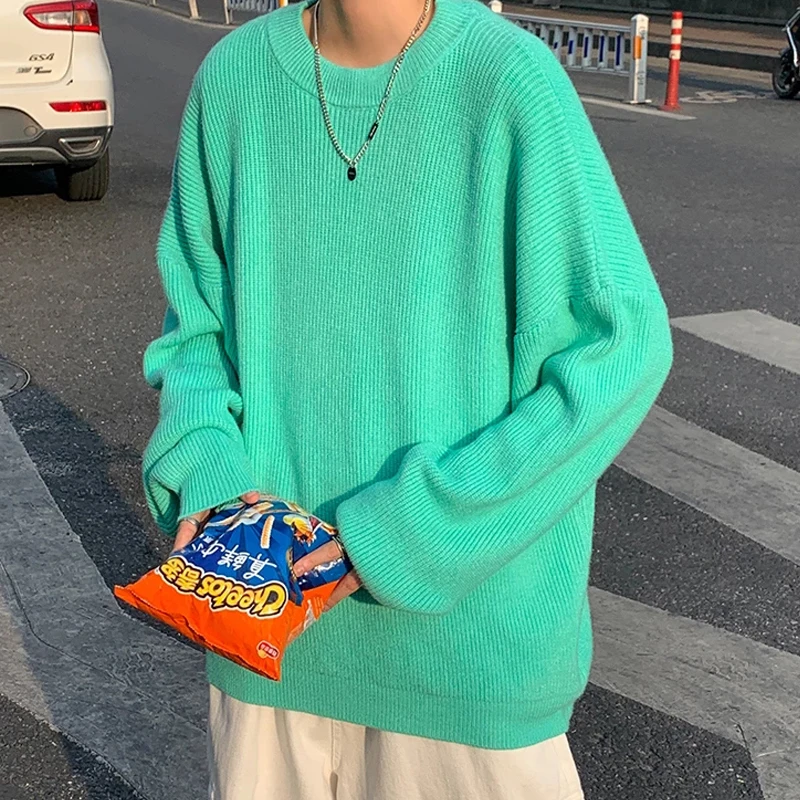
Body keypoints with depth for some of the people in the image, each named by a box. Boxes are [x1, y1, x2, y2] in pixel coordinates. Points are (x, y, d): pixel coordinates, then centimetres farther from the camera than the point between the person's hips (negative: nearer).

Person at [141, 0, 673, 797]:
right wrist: (204, 470, -10)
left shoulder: (509, 79, -16)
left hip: (466, 608, -3)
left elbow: (623, 347, -15)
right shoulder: (234, 75, -3)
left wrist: (416, 527, -17)